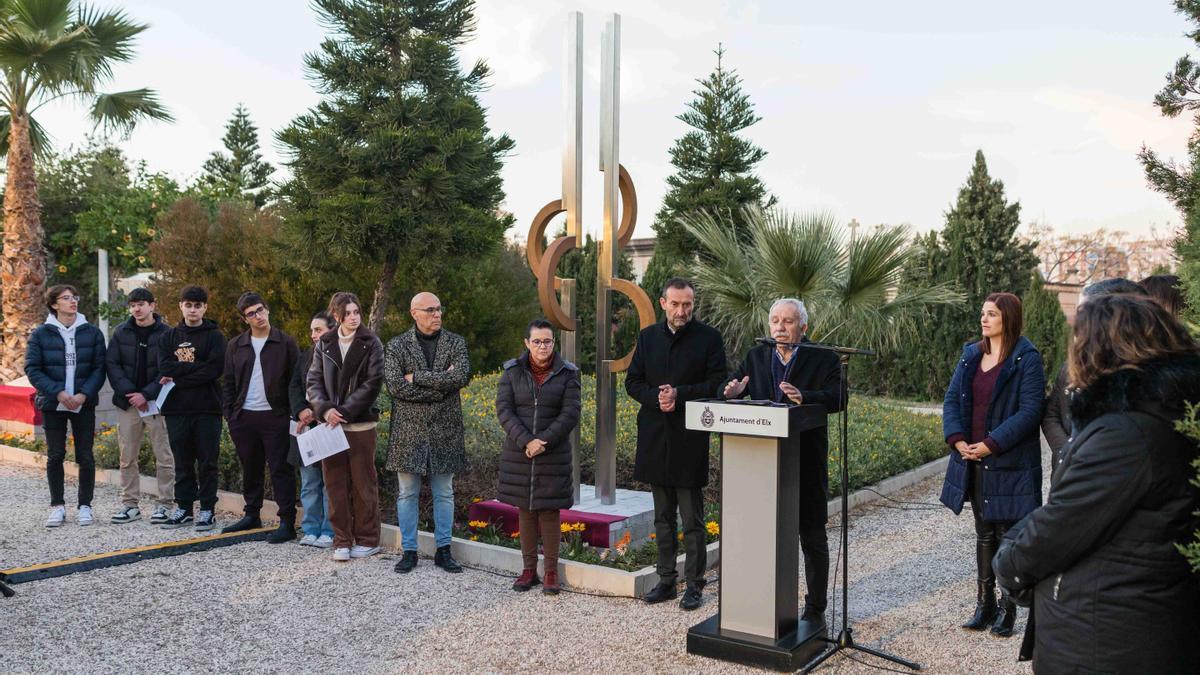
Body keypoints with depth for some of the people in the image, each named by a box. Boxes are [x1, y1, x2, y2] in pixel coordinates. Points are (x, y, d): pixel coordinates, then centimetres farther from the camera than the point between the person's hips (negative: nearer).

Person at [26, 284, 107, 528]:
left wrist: (84, 394, -14)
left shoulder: (92, 333, 2)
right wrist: (58, 392, -15)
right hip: (52, 405, 0)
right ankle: (57, 506, 16)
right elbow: (32, 369, -4)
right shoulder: (41, 334, 0)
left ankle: (85, 506, 12)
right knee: (55, 456, 5)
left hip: (84, 404, 0)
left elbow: (99, 368, 0)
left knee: (85, 456, 2)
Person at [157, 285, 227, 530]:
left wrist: (178, 378, -13)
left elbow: (215, 369, -12)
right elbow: (165, 368, -3)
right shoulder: (169, 337, 12)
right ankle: (183, 509, 19)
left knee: (207, 462, 1)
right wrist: (197, 366, -12)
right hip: (177, 409, 3)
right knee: (182, 462, 10)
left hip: (207, 408, -3)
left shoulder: (214, 336, 2)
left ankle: (207, 511, 9)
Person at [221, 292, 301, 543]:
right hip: (244, 417, 4)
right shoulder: (235, 346, 11)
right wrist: (230, 417, 5)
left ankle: (287, 522, -1)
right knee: (250, 469, 14)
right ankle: (251, 515, 27)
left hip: (275, 417, -4)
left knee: (281, 469, -3)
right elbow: (228, 383, 13)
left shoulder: (285, 343, 0)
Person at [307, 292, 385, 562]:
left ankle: (367, 540, 15)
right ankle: (342, 541, 15)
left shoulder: (371, 344, -1)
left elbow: (372, 383, -7)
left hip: (361, 424, -3)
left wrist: (345, 411, -14)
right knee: (335, 484, 5)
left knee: (363, 484, 4)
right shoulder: (324, 344, 8)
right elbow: (313, 381, 6)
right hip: (330, 424, 3)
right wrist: (325, 409, -12)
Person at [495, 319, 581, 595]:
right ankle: (529, 569, 17)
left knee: (549, 511, 2)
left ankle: (551, 571, 11)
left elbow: (570, 414, -7)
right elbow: (504, 410, -4)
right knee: (525, 510, 8)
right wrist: (526, 442, -17)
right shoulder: (512, 371, 3)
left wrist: (544, 442, -16)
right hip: (519, 455, 2)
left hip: (553, 455, -1)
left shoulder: (567, 374, -1)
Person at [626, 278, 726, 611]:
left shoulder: (709, 337, -2)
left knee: (692, 519, 2)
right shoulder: (648, 337, 9)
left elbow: (717, 384, -7)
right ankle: (666, 580, 23)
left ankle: (694, 584, 12)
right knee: (663, 517, 13)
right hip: (655, 438, 4)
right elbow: (632, 382, 7)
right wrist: (656, 398, -12)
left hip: (690, 440, -4)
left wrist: (679, 394, -17)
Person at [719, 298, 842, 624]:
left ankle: (815, 608, 22)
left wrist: (805, 397, -39)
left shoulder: (824, 359, -4)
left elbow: (838, 398, -20)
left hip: (807, 462, -3)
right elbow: (725, 388, 4)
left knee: (812, 537, 8)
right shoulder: (756, 357, 9)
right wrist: (731, 391, -21)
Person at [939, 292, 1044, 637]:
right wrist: (957, 439, -7)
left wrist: (991, 444, -19)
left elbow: (1030, 411, -16)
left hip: (1009, 463, -6)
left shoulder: (1026, 358, -10)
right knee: (984, 533, 13)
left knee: (1008, 535, 2)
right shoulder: (971, 354, 9)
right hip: (974, 462, 6)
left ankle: (1007, 610, 14)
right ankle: (984, 605, 23)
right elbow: (952, 398, 8)